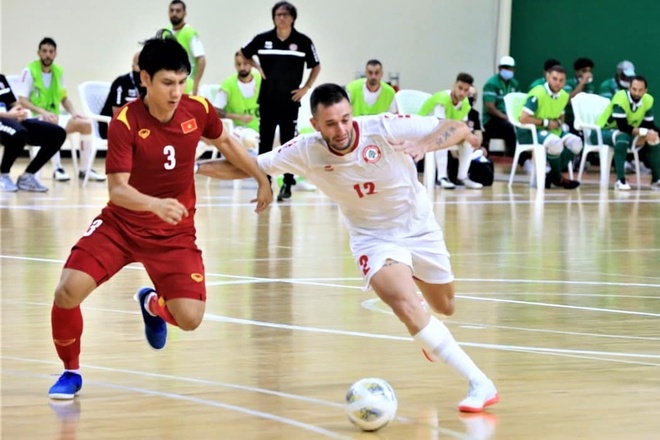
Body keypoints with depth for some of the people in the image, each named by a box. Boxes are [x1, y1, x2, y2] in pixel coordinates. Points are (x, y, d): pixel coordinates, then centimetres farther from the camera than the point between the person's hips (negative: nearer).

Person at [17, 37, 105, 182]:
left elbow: (64, 98, 18)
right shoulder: (29, 71, -9)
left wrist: (73, 112, -2)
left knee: (85, 123, -11)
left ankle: (85, 170, -4)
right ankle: (57, 169, -30)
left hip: (53, 117, 7)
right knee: (51, 125, -40)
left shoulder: (58, 71, 10)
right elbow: (22, 101, -15)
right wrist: (43, 112, -27)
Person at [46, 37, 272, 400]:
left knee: (190, 318, -13)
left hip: (174, 233, 2)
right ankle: (71, 371, 6)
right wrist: (156, 204, -45)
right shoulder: (124, 123, -21)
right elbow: (117, 189, -27)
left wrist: (261, 179, 16)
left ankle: (153, 304, 27)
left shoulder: (199, 111, -10)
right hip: (120, 225, -2)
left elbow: (224, 142, 14)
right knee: (67, 291, -22)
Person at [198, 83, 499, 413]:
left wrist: (424, 144, -46)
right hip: (374, 238, -1)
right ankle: (479, 383, -20)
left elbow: (458, 128, -27)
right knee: (405, 304, -26)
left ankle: (429, 335, 58)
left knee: (444, 307, 18)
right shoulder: (306, 151, -21)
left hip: (420, 228, 1)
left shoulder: (386, 128, -27)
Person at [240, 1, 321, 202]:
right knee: (265, 142, 4)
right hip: (267, 100, 2)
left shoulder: (303, 41, -4)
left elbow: (316, 67, 7)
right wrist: (257, 68, 3)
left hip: (290, 100, -2)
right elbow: (243, 55, 16)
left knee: (288, 143, 2)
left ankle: (287, 184, 8)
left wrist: (306, 88, -1)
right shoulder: (262, 39, 0)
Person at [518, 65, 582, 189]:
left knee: (575, 143, -13)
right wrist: (546, 123, -17)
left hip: (551, 131, 8)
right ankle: (558, 178, -10)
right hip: (529, 132, -8)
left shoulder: (564, 96, 5)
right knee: (555, 143, -36)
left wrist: (558, 123, -3)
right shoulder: (537, 94, -19)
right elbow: (524, 119, -24)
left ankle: (551, 176, -3)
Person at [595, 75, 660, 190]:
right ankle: (620, 180, -35)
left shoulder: (648, 100, -9)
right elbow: (622, 126, -35)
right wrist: (643, 132, -38)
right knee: (622, 137, -38)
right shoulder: (620, 98, -28)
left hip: (627, 132, 7)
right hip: (602, 131, -7)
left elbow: (649, 125, -4)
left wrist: (645, 135, -25)